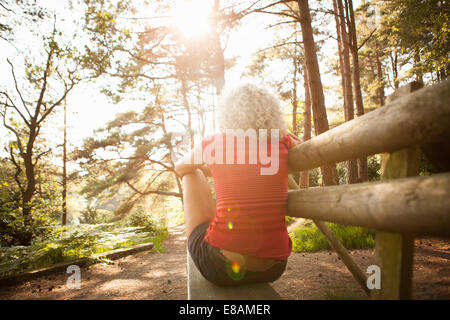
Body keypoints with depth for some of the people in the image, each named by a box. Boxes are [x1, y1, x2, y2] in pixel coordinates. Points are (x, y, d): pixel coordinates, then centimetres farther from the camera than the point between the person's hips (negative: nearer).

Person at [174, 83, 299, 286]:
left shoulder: (213, 143, -3)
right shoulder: (282, 142, 1)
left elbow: (180, 167, 20)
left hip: (219, 268, -2)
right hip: (273, 269, 3)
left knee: (192, 173, 20)